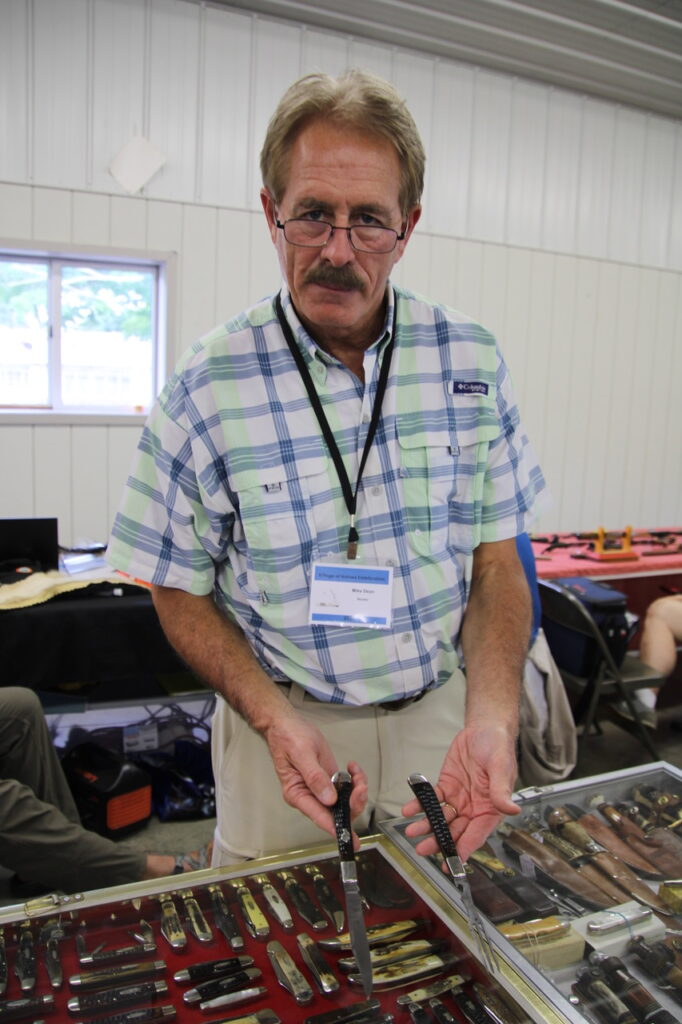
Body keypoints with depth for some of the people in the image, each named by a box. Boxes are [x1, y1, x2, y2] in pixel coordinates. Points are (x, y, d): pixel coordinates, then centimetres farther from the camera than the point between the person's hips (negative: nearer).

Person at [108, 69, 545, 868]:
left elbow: (496, 562, -3)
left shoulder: (471, 362, -8)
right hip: (281, 722, -2)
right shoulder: (206, 388, -15)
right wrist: (275, 720, -20)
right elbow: (180, 592, -7)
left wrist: (492, 717, -18)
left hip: (441, 712, 3)